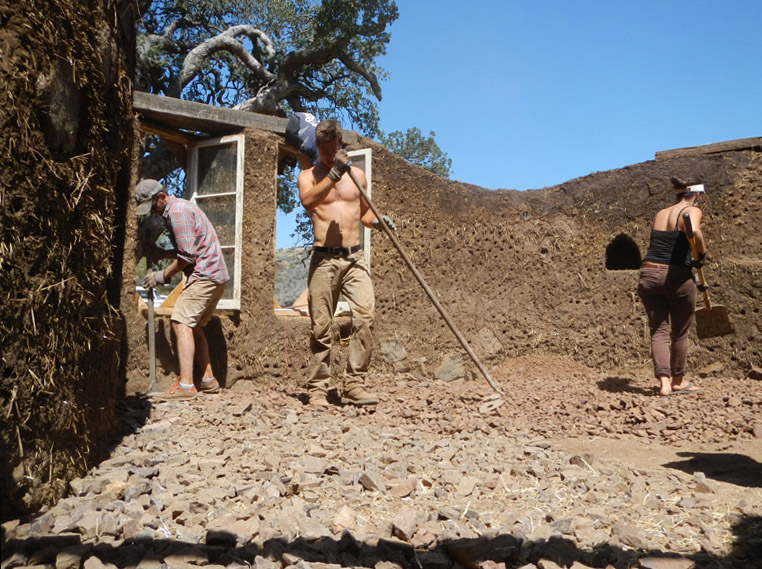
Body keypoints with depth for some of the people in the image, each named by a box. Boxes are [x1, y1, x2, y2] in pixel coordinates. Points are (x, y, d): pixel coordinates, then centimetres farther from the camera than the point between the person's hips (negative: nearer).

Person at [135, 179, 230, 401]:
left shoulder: (177, 212, -13)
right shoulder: (179, 208, 20)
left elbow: (187, 256, -17)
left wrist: (163, 275, -7)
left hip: (204, 275, -11)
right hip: (215, 275, 11)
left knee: (182, 322, -14)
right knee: (194, 326, 14)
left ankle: (185, 385, -19)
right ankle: (208, 379, 17)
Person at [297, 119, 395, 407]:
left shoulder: (357, 174, 17)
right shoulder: (308, 175, 7)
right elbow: (308, 201, -16)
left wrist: (376, 220, 5)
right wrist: (333, 174, -25)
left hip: (355, 257, 3)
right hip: (324, 259, -2)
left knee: (365, 315, -13)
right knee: (321, 326, -1)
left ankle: (354, 385, -7)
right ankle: (317, 388, 10)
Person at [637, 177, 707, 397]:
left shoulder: (660, 214, 16)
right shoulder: (692, 211, -3)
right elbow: (694, 231, -27)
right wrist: (702, 253, -10)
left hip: (648, 274, 4)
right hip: (677, 277, -4)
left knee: (659, 331, 5)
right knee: (680, 333, 14)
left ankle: (664, 381, -10)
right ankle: (678, 381, 28)